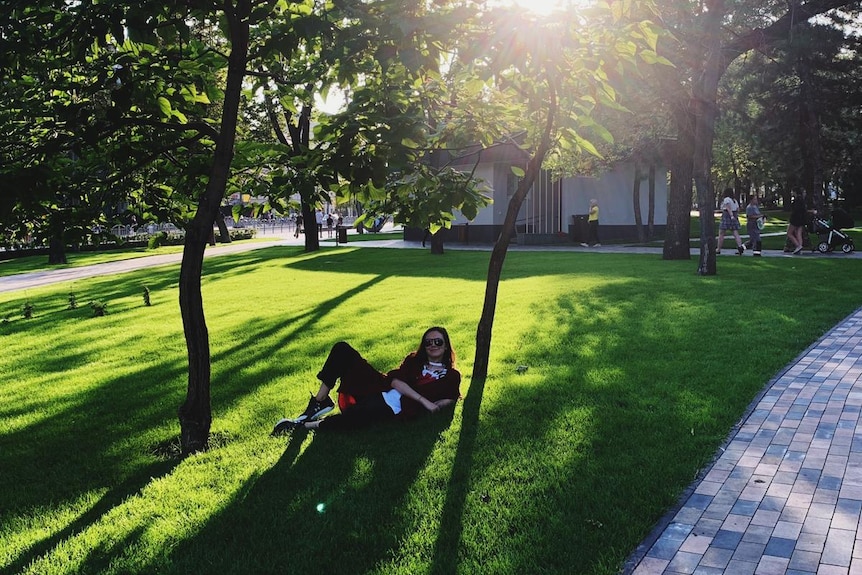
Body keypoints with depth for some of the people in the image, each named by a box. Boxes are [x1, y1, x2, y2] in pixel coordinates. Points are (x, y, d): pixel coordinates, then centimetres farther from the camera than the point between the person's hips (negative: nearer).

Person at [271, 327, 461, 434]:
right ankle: (319, 402, -13)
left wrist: (435, 406, -21)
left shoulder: (451, 376, 11)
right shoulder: (414, 360, 17)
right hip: (381, 389, 5)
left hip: (394, 409, -5)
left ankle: (305, 425, -21)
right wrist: (424, 400, -11)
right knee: (342, 349, -13)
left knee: (356, 415, -40)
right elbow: (395, 380, 1)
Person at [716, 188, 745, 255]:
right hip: (734, 218, 7)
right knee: (736, 234, -2)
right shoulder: (735, 200, 16)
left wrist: (731, 216, -29)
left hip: (726, 217, -7)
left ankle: (718, 249, 8)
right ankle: (740, 246, -21)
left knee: (721, 234, 3)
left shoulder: (726, 199, -7)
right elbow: (738, 210, 15)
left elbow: (728, 208, -20)